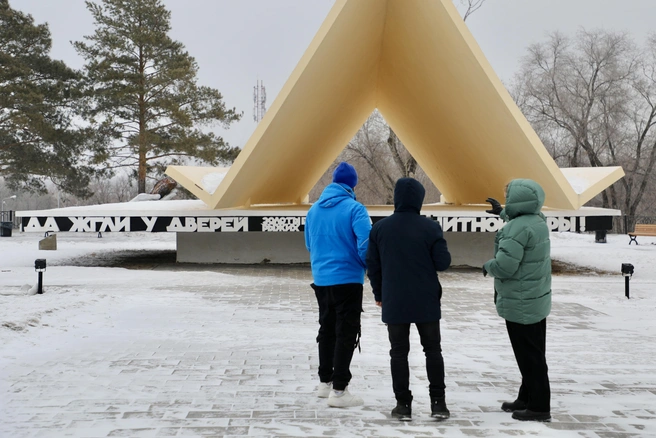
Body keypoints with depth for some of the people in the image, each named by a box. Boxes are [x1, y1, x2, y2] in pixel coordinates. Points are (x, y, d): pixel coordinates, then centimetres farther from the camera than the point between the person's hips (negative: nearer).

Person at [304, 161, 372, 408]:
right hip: (347, 279, -6)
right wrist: (366, 266, 0)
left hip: (320, 280, 6)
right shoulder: (354, 209, -12)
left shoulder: (314, 209, 7)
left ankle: (325, 382, 27)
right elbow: (366, 243, -18)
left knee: (327, 330, 18)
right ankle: (339, 390, -1)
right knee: (346, 333, 0)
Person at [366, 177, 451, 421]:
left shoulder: (379, 228, -1)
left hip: (394, 302, 1)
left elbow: (372, 265, 2)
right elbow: (443, 263, -8)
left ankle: (403, 405, 9)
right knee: (433, 350, 12)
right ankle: (438, 403, 12)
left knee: (399, 353, 8)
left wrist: (378, 294, 15)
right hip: (426, 301, -1)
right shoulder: (430, 227, -9)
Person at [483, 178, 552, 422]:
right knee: (533, 354, 17)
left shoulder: (518, 228, -24)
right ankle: (528, 398, 29)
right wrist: (502, 213, 44)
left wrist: (488, 266, -8)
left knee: (528, 356, -2)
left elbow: (505, 265, -28)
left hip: (521, 303, -10)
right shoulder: (537, 220, 7)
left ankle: (538, 407, 5)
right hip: (536, 300, 10)